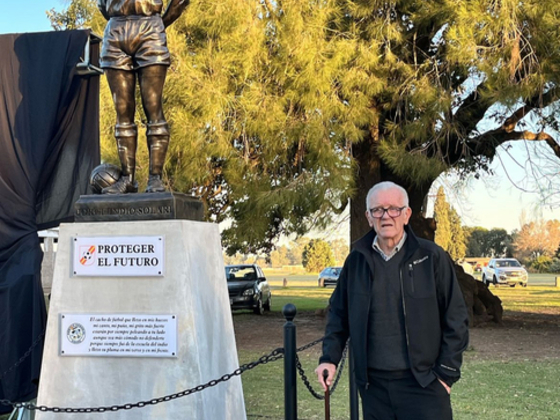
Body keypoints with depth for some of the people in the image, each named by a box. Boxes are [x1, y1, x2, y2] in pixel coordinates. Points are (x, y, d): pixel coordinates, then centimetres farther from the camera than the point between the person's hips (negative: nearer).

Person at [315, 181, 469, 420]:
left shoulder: (431, 257, -4)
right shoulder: (356, 261, 5)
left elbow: (455, 318, -1)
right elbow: (339, 313, 14)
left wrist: (447, 373, -4)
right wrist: (330, 358, 3)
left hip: (423, 384, -3)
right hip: (373, 385, 3)